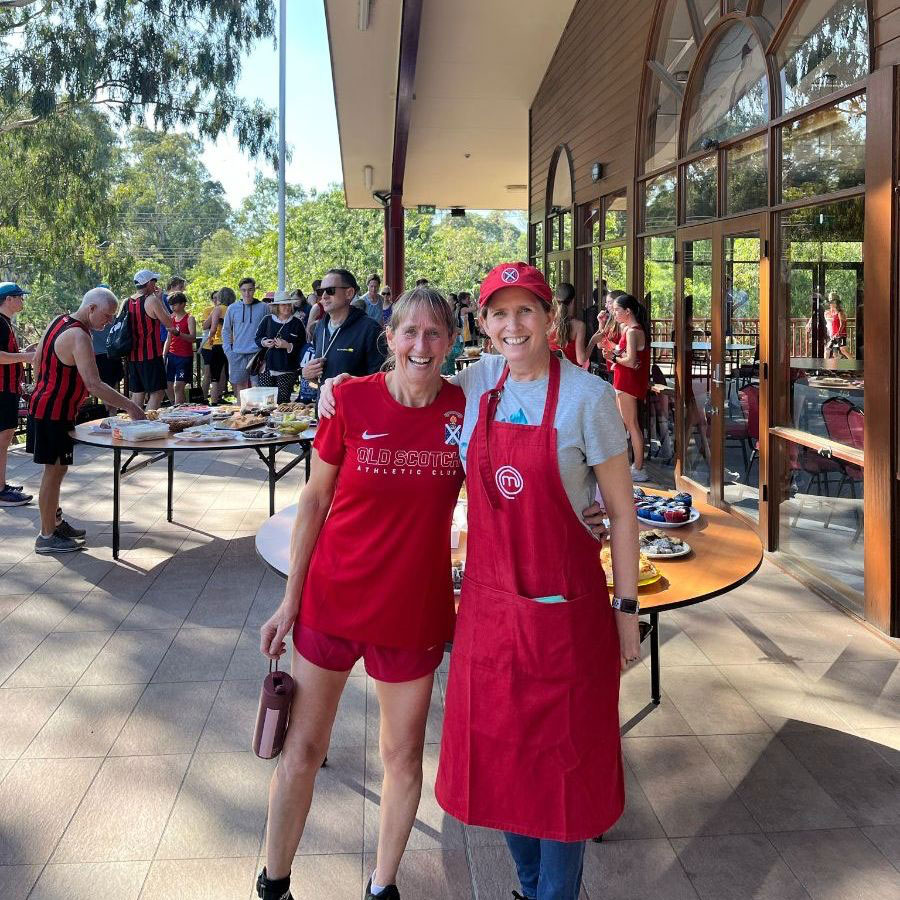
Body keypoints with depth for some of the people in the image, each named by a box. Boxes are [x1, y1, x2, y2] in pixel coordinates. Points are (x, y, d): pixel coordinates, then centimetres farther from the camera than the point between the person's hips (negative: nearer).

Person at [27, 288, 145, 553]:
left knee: (55, 469, 19)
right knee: (55, 470, -1)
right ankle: (47, 537, 8)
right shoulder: (78, 337, -24)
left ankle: (55, 522, 32)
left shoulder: (58, 321, 6)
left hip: (43, 407, 10)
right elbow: (94, 385, -31)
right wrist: (130, 407, -28)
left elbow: (37, 359, 17)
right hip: (55, 414, -10)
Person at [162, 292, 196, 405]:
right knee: (168, 385, 3)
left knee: (178, 387, -11)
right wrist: (164, 356, 12)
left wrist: (178, 333, -33)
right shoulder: (172, 318, 14)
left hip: (185, 357, -6)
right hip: (171, 355, 6)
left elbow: (193, 338, -17)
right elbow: (169, 339, 19)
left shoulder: (189, 319, -4)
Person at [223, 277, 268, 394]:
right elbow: (226, 330, 13)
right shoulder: (232, 308, 7)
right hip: (238, 355, 2)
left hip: (257, 353, -2)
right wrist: (228, 351, 4)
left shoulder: (263, 307, 1)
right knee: (240, 386, 9)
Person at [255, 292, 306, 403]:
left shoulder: (297, 323, 2)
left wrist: (288, 346, -16)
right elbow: (257, 339, 15)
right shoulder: (267, 320, 7)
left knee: (282, 401, -5)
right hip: (267, 369, 2)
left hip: (286, 371, -2)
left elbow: (302, 347, -1)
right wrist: (264, 342, -6)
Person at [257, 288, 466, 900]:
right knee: (301, 751, 10)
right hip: (333, 597, -1)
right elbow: (315, 500, -2)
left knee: (403, 755, 14)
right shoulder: (351, 400, -10)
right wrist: (290, 599, -2)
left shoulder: (465, 408, -6)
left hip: (415, 607, 1)